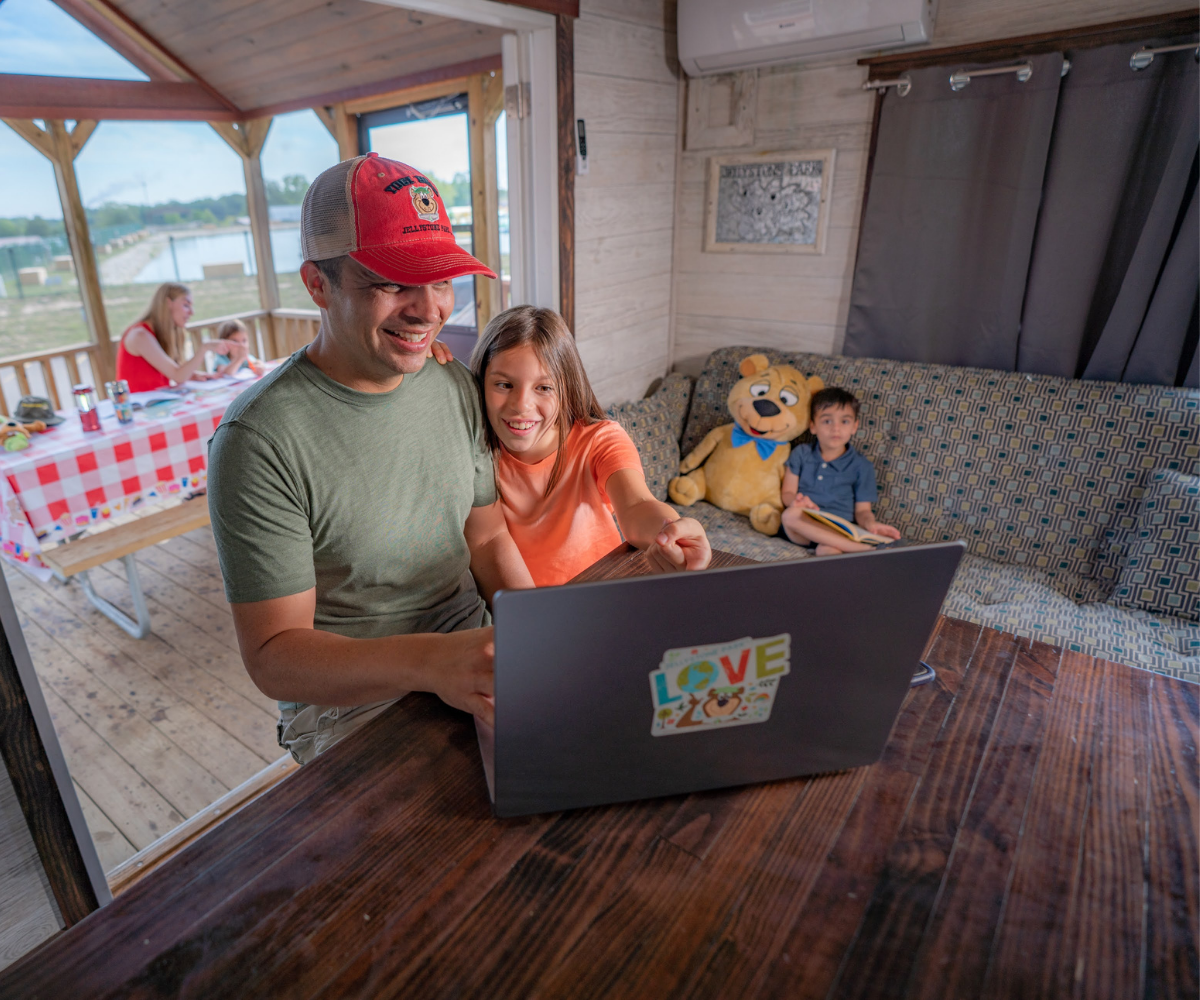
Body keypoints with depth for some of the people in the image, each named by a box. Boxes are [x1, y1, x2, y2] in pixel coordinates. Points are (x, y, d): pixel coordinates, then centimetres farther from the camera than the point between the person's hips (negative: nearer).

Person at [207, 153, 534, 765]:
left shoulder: (455, 387, 2)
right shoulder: (257, 441, -18)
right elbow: (272, 656, -17)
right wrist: (429, 661, -34)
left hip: (470, 665, 6)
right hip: (350, 707, -5)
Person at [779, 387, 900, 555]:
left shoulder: (861, 467, 12)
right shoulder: (801, 454, 14)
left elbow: (862, 510, 9)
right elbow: (787, 494, 8)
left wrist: (870, 524, -17)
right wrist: (796, 502, -19)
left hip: (839, 531, -3)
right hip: (802, 530, 3)